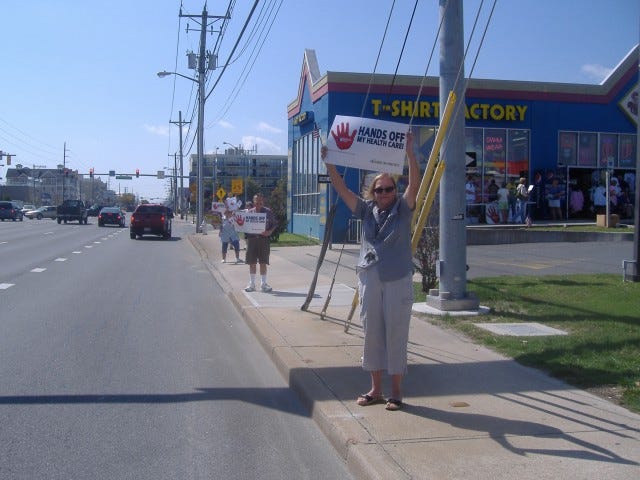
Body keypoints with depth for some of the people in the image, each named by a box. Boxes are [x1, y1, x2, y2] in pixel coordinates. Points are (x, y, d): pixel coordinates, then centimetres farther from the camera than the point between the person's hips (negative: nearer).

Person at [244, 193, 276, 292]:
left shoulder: (268, 212, 5)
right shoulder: (249, 212, 11)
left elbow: (274, 224, 6)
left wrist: (269, 232, -12)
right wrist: (246, 237, -5)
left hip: (263, 238, -2)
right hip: (251, 238, 2)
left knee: (263, 263, 1)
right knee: (252, 263, 5)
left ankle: (263, 284, 9)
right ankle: (251, 284, 14)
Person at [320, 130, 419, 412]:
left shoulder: (403, 209, 1)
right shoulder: (366, 210, 9)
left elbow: (415, 184, -13)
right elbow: (341, 189, 4)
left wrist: (410, 153, -23)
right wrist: (329, 164, -7)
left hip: (398, 280, -3)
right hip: (369, 279, 4)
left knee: (395, 334, 1)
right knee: (372, 333, 9)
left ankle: (396, 391, 12)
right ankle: (375, 389, 21)